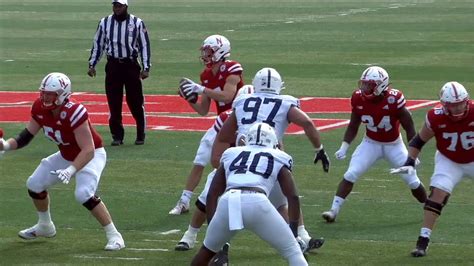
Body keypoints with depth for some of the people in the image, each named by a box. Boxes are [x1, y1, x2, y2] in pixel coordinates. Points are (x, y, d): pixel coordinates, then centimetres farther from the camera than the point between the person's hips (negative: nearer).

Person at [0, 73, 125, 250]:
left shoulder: (74, 113, -35)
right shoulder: (40, 108, -14)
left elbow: (88, 151, -36)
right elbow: (26, 136, -7)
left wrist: (71, 170, -48)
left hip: (92, 155, -8)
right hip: (67, 155, 8)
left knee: (84, 194, -29)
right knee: (35, 184, 6)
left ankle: (113, 235, -17)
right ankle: (45, 226, 32)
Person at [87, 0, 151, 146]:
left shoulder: (137, 23, -3)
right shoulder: (105, 23, 4)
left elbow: (145, 45, -2)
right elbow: (97, 44, 11)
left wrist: (146, 68, -7)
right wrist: (92, 64, 8)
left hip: (131, 65, -2)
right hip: (113, 66, 2)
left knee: (136, 103, -1)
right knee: (114, 103, 2)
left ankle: (141, 135, 11)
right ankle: (117, 136, 11)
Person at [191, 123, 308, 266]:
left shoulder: (231, 154, 30)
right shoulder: (278, 158, 24)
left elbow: (212, 194, 27)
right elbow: (293, 197, 16)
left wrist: (211, 226, 29)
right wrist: (293, 231, 19)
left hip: (227, 202, 3)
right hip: (257, 203, -3)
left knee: (208, 249, 27)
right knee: (293, 252, 8)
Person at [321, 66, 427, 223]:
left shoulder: (393, 100, -28)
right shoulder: (359, 99, -17)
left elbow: (409, 127, -16)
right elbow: (353, 126, 0)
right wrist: (344, 147, -10)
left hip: (393, 145, -2)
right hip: (371, 143, 2)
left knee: (412, 181, 3)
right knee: (351, 175, -14)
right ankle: (334, 210, -11)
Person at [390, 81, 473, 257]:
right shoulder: (436, 118, -25)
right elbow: (419, 141, -10)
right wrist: (410, 163, -19)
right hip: (449, 161, -1)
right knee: (438, 193, -18)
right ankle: (423, 240, -17)